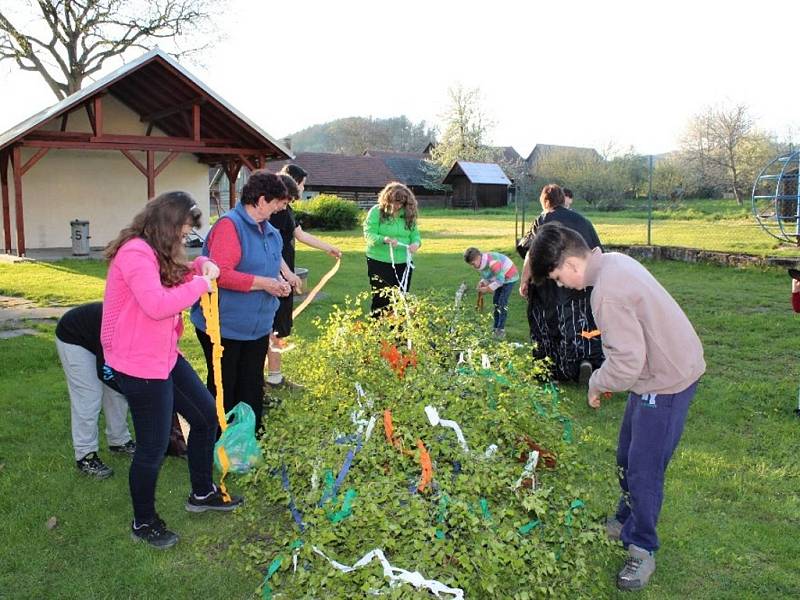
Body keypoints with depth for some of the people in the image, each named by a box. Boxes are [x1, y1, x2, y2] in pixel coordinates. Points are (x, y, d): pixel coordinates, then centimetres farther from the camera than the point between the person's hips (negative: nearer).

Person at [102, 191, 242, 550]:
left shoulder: (158, 253, 12)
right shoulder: (135, 253, -20)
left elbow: (175, 279, 28)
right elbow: (157, 304, -32)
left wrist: (200, 266, 7)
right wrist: (199, 285, -18)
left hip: (165, 356, 11)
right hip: (139, 365, -10)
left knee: (207, 416, 15)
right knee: (153, 447, 1)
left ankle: (202, 493, 34)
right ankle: (144, 524, 23)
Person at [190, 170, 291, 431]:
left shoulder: (270, 231, 9)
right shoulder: (229, 225, -18)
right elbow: (220, 273, -28)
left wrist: (278, 281, 4)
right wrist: (263, 283, -22)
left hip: (257, 326, 8)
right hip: (224, 327, -8)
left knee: (252, 388, 16)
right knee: (224, 388, 7)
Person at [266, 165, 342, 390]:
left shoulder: (285, 209, 15)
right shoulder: (275, 209, -16)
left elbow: (301, 235, 23)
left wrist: (329, 248, 28)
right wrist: (287, 272, -23)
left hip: (284, 274, 10)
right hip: (278, 276, -10)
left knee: (278, 327, 14)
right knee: (276, 328, -3)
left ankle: (275, 375, 23)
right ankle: (274, 377, 6)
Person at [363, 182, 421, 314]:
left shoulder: (408, 214, 5)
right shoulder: (376, 211, -6)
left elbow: (415, 234, 9)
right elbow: (369, 234, -12)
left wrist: (416, 243, -15)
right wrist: (384, 239, -30)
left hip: (403, 263, 4)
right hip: (379, 262, -4)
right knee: (381, 299, 3)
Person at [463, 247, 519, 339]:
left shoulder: (492, 262, -36)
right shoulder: (481, 263, -6)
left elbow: (500, 280, -33)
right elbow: (486, 277, 5)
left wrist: (487, 289, -27)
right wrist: (482, 283, -16)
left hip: (509, 277, -9)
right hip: (501, 277, 9)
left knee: (502, 303, -14)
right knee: (496, 301, 9)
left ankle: (501, 330, -10)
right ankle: (495, 327, 17)